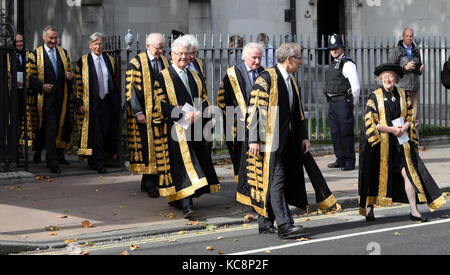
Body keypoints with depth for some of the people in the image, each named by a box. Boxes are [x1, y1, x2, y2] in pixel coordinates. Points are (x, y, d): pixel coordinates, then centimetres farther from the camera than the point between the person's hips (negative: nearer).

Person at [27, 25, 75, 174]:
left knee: (61, 126, 9)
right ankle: (53, 162, -9)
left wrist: (70, 76, -3)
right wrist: (41, 86, -16)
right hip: (46, 98, -4)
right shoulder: (35, 55, 1)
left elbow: (69, 70, 21)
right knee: (50, 129, -9)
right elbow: (30, 76, -1)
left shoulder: (64, 53, 15)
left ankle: (58, 154, 26)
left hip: (62, 98, 4)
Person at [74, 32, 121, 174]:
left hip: (107, 101, 4)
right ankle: (97, 162, -4)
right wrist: (80, 103, -8)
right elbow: (78, 83, -1)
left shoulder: (109, 60, 10)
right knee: (95, 132, -7)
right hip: (91, 102, -3)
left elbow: (114, 81, 15)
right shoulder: (83, 61, 0)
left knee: (106, 130, 3)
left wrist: (117, 101, 10)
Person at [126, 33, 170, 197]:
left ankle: (148, 182, 15)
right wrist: (138, 112, -15)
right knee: (148, 146, -6)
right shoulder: (137, 62, -5)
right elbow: (131, 88, -9)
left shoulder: (165, 61, 12)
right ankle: (150, 185, -3)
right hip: (145, 113, -5)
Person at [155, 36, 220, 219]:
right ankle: (186, 205, -19)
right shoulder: (163, 76, 0)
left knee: (197, 161, 6)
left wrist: (198, 113, -8)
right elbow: (161, 104, -8)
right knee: (182, 163, -13)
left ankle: (178, 198, 19)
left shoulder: (195, 76, 16)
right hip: (175, 127, -6)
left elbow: (205, 99, 14)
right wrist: (183, 116, -17)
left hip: (195, 127, 6)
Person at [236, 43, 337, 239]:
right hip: (271, 140, -8)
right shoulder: (266, 78, -9)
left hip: (288, 140, 8)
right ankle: (285, 226, -15)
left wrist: (304, 136, 15)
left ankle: (265, 223, 17)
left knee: (271, 183, 10)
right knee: (276, 181, -11)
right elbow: (254, 110, -12)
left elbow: (298, 112, 23)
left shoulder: (291, 81, 16)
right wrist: (254, 140, -17)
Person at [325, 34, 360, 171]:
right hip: (332, 103, 9)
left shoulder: (347, 64, -10)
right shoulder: (332, 65, 16)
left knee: (346, 132, -6)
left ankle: (349, 161, 0)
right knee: (335, 132, 12)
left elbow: (356, 87, -14)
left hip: (343, 102, -8)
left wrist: (353, 103, -7)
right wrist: (330, 100, 18)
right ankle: (340, 159, 22)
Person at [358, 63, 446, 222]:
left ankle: (414, 211, -1)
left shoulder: (403, 95, 7)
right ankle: (369, 207, 22)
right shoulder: (375, 97, -4)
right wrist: (391, 129, -16)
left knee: (408, 173, -5)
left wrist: (404, 127, -10)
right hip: (380, 141, -3)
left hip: (400, 141, 3)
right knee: (377, 176, 4)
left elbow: (410, 118, 13)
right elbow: (369, 122, -8)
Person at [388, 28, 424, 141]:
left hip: (414, 87, 5)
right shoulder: (396, 51, 0)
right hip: (402, 87, -5)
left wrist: (421, 69, 4)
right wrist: (405, 67, -14)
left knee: (415, 116, 2)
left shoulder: (416, 51, 17)